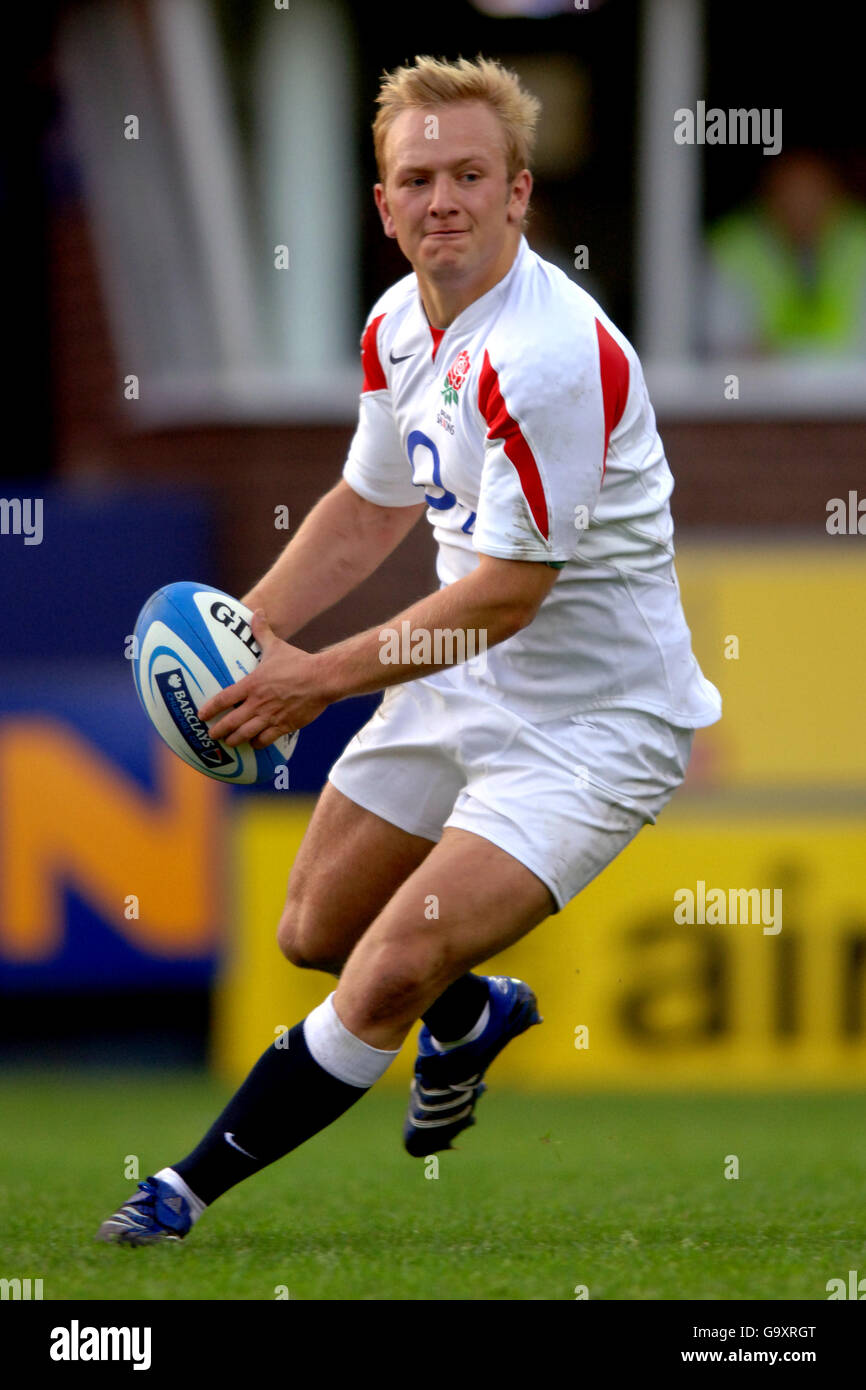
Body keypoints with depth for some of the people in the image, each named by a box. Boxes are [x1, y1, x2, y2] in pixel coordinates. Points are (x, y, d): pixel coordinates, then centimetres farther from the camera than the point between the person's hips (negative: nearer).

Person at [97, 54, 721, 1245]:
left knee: (391, 979, -19)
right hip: (460, 686, 9)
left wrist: (323, 678, -20)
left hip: (594, 721, -9)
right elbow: (372, 506, 16)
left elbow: (509, 588, -26)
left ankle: (189, 1192, -6)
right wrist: (250, 627, 3)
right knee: (315, 934, 18)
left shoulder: (551, 355, -28)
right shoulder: (400, 325, 0)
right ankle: (472, 1017, 48)